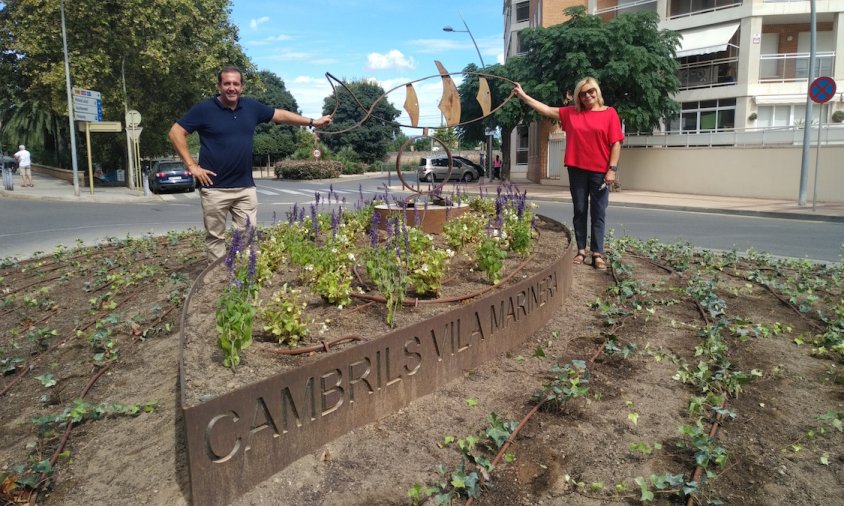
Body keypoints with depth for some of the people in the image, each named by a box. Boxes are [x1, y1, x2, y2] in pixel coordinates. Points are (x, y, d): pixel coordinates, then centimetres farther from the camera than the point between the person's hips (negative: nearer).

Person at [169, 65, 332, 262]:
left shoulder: (251, 106, 6)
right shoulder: (204, 109, -6)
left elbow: (280, 115, 17)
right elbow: (176, 133, -5)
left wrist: (312, 122, 20)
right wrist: (192, 166, -10)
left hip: (245, 187, 4)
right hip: (214, 188, -4)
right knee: (215, 237, 5)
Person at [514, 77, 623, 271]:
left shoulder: (609, 113, 0)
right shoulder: (571, 113, 9)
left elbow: (616, 144, -3)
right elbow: (546, 110, 9)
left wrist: (612, 169, -10)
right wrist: (523, 95, 6)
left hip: (600, 171, -3)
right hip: (577, 170, 3)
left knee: (598, 214, 1)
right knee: (579, 212, 7)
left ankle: (598, 254, 4)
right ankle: (581, 251, 14)